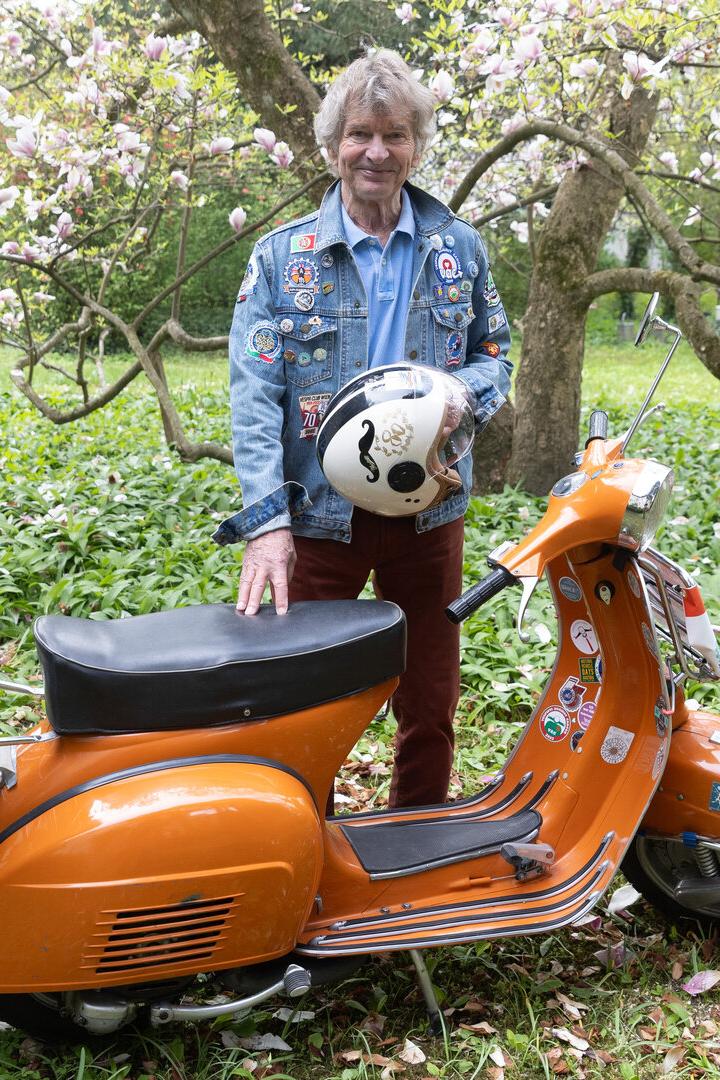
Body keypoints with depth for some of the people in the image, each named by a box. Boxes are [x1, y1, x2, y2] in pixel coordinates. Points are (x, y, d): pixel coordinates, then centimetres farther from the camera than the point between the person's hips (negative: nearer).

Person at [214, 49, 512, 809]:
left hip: (428, 510, 2)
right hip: (319, 515, -2)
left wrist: (461, 393, -12)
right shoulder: (281, 256, -1)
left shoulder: (459, 249, 6)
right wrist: (267, 520, -20)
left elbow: (495, 353, 14)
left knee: (430, 706, 12)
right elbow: (253, 391, -8)